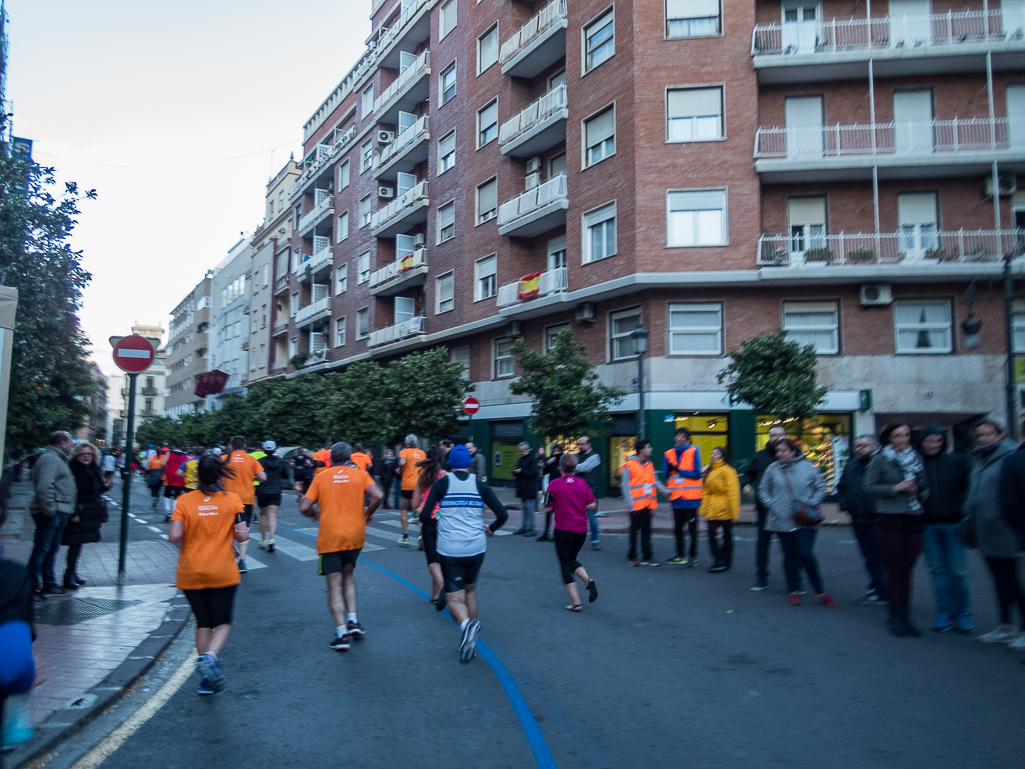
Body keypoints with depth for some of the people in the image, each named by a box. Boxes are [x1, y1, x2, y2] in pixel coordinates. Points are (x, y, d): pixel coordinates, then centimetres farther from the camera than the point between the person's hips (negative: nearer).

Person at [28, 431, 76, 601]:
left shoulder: (58, 459, 19)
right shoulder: (50, 459, -15)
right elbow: (44, 487, -26)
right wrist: (50, 510, -23)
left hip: (59, 513, 11)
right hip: (50, 514, -11)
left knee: (52, 550, 17)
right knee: (41, 551, -5)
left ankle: (49, 584, 27)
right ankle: (33, 588, 1)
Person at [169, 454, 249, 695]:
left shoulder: (184, 501, -6)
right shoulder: (232, 500, -7)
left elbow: (174, 537, -14)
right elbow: (242, 536, -11)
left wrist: (190, 534, 7)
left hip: (191, 573, 2)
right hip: (223, 573, -2)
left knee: (203, 623, 15)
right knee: (223, 622, 10)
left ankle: (206, 678, 15)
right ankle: (209, 656, -17)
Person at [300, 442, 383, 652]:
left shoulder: (321, 477, 3)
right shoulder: (359, 474, 3)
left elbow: (304, 507, -3)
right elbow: (378, 496, -12)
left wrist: (315, 514, 17)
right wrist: (368, 513, 6)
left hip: (329, 538, -2)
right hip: (355, 535, 2)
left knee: (334, 585, 2)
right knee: (348, 574, 23)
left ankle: (342, 634, -4)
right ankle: (352, 621, 12)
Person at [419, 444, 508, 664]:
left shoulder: (442, 483, 0)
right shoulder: (480, 485, 4)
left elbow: (424, 516, -4)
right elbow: (503, 515, -2)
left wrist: (434, 528, 17)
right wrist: (491, 529, 18)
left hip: (448, 550, -2)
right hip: (476, 548, 2)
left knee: (454, 598, 4)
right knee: (470, 591, 22)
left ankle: (466, 624, -27)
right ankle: (470, 642, 23)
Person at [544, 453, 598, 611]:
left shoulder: (555, 484, -8)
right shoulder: (582, 483, 3)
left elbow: (549, 508, -9)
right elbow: (591, 505, 2)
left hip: (563, 529, -4)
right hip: (581, 528, 4)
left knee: (565, 564, 5)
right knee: (571, 559, 22)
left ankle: (575, 602, -1)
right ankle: (588, 580, -5)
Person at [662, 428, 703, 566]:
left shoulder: (693, 451, -3)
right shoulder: (669, 454, 8)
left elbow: (696, 473, -9)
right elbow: (665, 474, 5)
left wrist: (678, 469, -11)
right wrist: (670, 467, -15)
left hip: (690, 497, -4)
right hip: (676, 497, 4)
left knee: (692, 528, 1)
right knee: (678, 528, 11)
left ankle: (693, 556, 11)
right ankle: (680, 555, 22)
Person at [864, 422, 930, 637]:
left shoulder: (916, 459, 13)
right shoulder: (880, 460, -1)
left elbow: (924, 486, 21)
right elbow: (869, 487, -4)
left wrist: (918, 489, -2)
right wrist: (895, 488, -14)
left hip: (915, 520, 4)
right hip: (892, 520, -4)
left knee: (906, 572, 7)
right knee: (894, 571, 0)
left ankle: (905, 617, 15)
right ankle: (895, 617, 9)